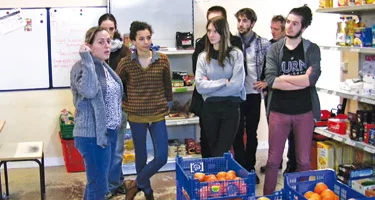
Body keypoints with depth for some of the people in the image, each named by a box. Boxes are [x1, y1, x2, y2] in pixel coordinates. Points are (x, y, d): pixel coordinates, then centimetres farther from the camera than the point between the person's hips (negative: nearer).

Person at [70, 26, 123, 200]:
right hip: (93, 135, -9)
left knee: (96, 181, 19)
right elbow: (89, 91, -34)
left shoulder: (104, 67, 11)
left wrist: (117, 122, 20)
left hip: (109, 132, 9)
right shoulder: (81, 67, -15)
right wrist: (86, 58, -27)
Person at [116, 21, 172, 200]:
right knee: (141, 156, 12)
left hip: (158, 115, 1)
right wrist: (124, 103, 3)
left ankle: (136, 183, 19)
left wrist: (168, 103, 12)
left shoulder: (162, 60, -3)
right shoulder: (126, 63, -6)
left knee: (161, 157, -4)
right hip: (136, 116, -1)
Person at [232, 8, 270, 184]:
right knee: (238, 133, 5)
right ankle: (240, 168, 17)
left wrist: (266, 82, -5)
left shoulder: (264, 44, -2)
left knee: (252, 133, 11)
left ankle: (250, 168, 24)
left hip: (253, 94, 0)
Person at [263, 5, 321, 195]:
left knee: (303, 161, 11)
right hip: (278, 112, 0)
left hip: (304, 112, 0)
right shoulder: (274, 49, 1)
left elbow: (311, 79, -17)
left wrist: (284, 78, -11)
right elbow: (270, 81, -13)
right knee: (273, 160, 8)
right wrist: (301, 80, -16)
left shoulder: (312, 49, -1)